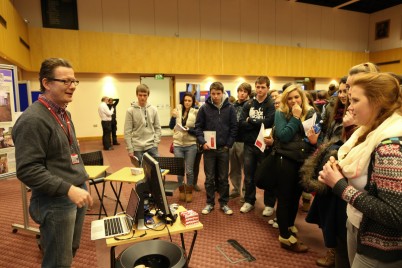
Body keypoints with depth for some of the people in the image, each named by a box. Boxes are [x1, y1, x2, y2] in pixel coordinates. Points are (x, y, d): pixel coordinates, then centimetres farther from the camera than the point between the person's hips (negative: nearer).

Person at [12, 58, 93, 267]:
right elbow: (27, 170, -22)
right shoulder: (32, 120, -18)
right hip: (55, 201, -8)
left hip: (77, 192, 8)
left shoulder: (64, 113, 11)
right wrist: (68, 189, -26)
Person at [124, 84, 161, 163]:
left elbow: (158, 128, 8)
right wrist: (130, 149, -7)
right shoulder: (130, 111, -4)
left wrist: (155, 142, -4)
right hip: (137, 148, -1)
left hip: (151, 146, 2)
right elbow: (127, 132, -4)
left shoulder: (153, 110, 4)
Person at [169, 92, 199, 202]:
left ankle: (189, 191, 25)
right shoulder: (178, 109, 2)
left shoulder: (196, 113, -5)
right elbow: (171, 126, 1)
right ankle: (181, 191, 29)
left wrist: (188, 129, -21)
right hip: (178, 144, 2)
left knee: (189, 170, 6)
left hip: (191, 145, -2)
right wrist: (173, 117, -15)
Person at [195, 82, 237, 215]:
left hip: (224, 149, 0)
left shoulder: (230, 108, 0)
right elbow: (198, 127, 0)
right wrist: (202, 142, -13)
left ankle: (224, 203, 25)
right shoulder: (204, 108, -1)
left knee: (223, 178, 11)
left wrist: (228, 144, -6)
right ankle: (210, 203, 24)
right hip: (209, 149, 0)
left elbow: (234, 128, 1)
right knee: (209, 178, 10)